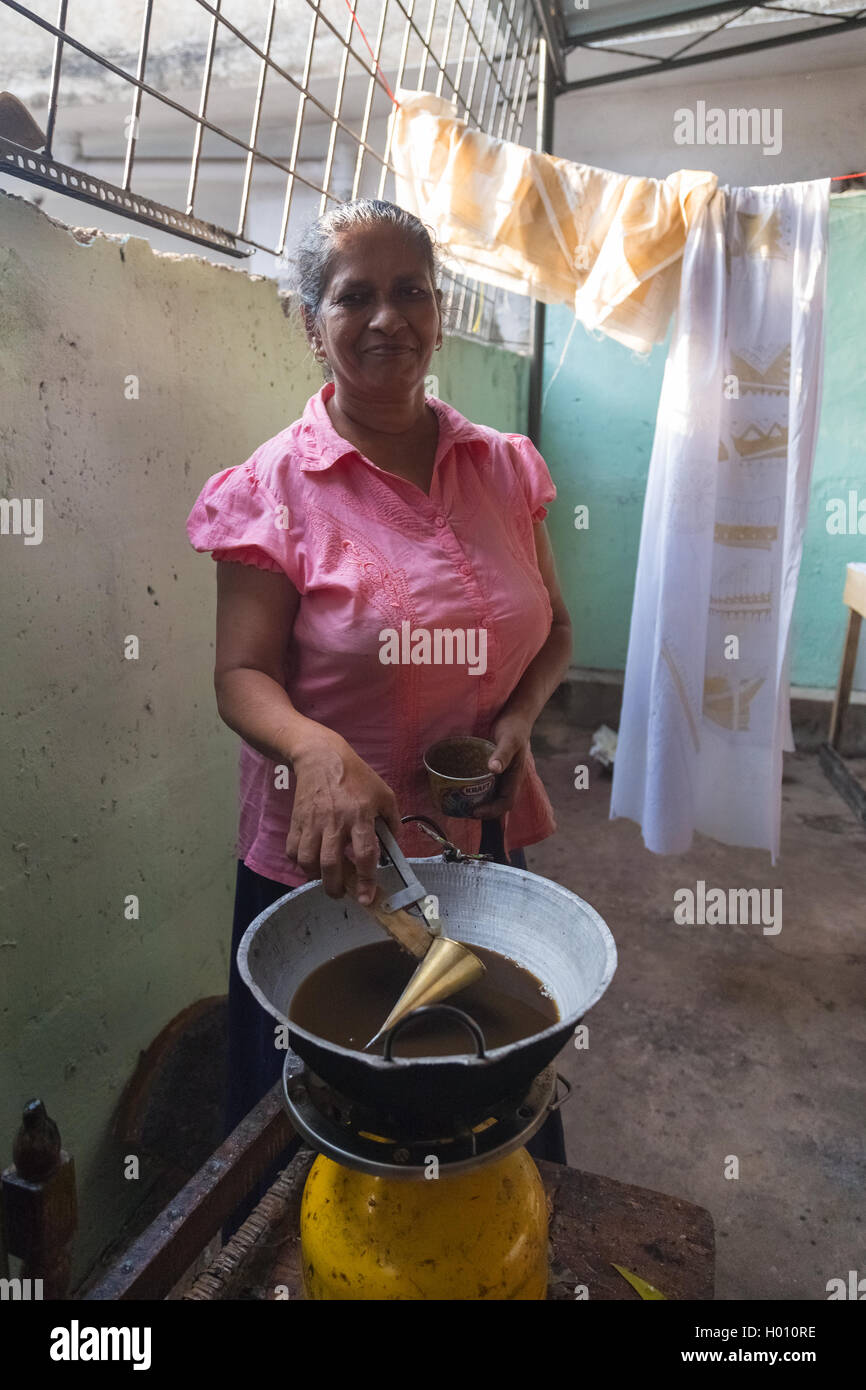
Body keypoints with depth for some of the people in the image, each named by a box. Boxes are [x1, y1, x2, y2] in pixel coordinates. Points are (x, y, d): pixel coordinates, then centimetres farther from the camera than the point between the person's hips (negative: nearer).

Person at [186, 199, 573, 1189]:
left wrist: (519, 717, -10)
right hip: (327, 867, -3)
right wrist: (318, 751, -32)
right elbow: (243, 675, -12)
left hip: (488, 846, 4)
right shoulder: (272, 488, -9)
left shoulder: (507, 469, 3)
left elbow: (552, 631, 9)